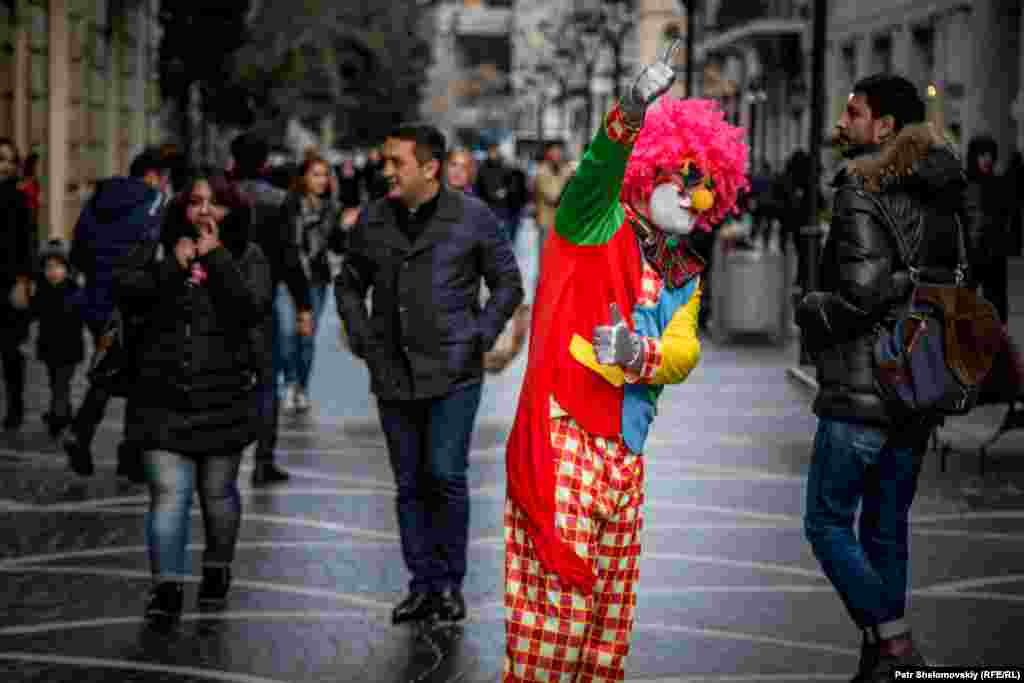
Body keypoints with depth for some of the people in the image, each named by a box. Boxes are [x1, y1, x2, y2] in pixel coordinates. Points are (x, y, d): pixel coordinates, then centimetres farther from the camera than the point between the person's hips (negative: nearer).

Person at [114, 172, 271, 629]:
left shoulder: (247, 260, 3)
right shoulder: (159, 251, 7)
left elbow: (252, 308, -14)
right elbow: (127, 290, -8)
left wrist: (216, 257, -16)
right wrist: (173, 266, -19)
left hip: (224, 399, 0)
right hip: (164, 399, 0)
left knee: (217, 492, 13)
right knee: (169, 492, -10)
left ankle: (217, 570, 34)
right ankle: (167, 588, -10)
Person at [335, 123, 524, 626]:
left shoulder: (472, 218, -2)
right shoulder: (372, 221, 7)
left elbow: (508, 284, 5)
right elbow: (348, 283, 20)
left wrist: (480, 336, -5)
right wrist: (360, 334, 5)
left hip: (452, 373, -4)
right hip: (392, 374, 4)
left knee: (445, 475, -8)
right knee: (409, 484, 8)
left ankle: (450, 583, 6)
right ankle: (423, 585, 16)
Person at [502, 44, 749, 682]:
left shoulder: (684, 274, 18)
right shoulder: (596, 226, 0)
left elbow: (684, 354, 5)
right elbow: (595, 174, -22)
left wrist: (641, 357, -18)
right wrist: (631, 115, -41)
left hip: (626, 452, 7)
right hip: (563, 434, -7)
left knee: (610, 604, 8)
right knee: (556, 592, -11)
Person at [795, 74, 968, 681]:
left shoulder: (862, 189, -12)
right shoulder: (938, 197, 12)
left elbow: (862, 288, -20)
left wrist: (811, 309, -4)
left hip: (861, 396, -8)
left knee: (829, 524, 2)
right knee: (887, 529, 15)